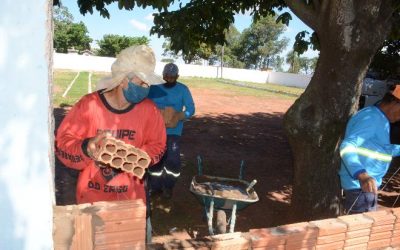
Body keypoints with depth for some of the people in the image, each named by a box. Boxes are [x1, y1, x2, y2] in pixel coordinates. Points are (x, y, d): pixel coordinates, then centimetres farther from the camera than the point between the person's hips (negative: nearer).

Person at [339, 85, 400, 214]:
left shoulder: (378, 118, 15)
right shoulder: (372, 118, -20)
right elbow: (347, 146, -34)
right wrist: (362, 175, -48)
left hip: (368, 184, 11)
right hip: (360, 185, -11)